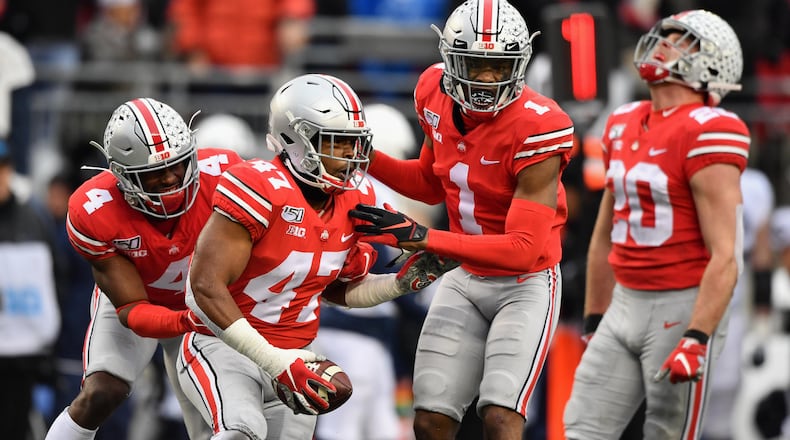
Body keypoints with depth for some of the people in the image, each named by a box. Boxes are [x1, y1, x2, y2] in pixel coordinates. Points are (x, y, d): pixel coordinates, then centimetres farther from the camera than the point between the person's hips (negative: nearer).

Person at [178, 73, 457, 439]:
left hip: (291, 355, 8)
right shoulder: (259, 189, -23)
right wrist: (274, 362, -29)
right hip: (223, 346, -8)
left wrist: (401, 283, -4)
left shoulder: (355, 199, 0)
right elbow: (206, 288, -26)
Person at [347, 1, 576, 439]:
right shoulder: (436, 94, -6)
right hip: (465, 280, 6)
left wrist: (423, 238, -34)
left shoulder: (536, 128, -26)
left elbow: (524, 248, -28)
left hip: (526, 283, -6)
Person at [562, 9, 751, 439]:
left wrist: (697, 339, -25)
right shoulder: (623, 124, 11)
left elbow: (725, 255, -18)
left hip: (683, 309, -8)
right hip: (626, 305, 8)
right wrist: (593, 321, 22)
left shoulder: (705, 133, -13)